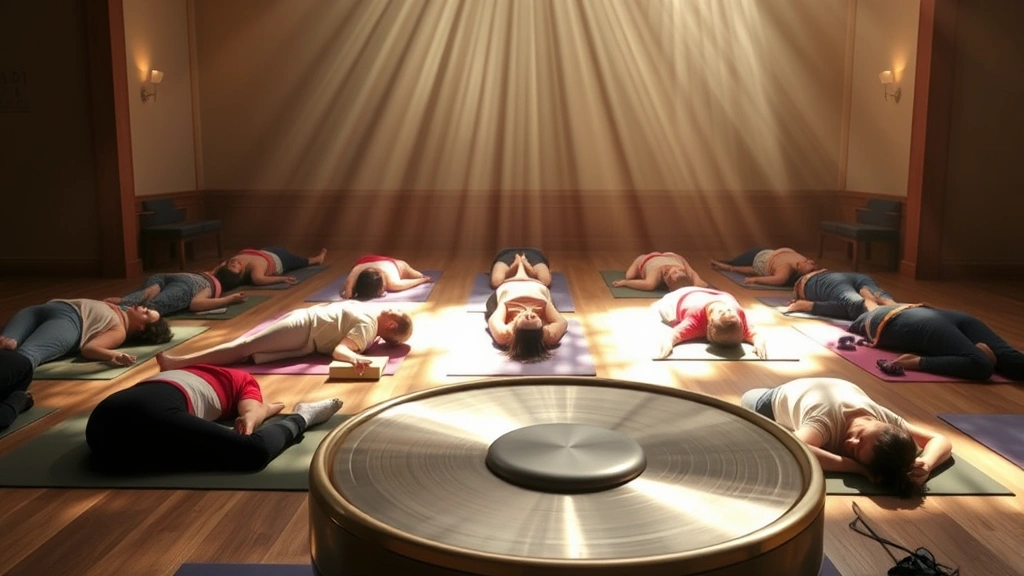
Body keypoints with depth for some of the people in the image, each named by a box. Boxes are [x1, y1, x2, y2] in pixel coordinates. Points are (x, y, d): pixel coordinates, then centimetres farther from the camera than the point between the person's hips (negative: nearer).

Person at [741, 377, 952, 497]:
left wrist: (926, 464, -54)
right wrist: (859, 469, -69)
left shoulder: (887, 418, -41)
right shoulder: (826, 419, -53)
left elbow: (941, 440, -32)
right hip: (785, 398, -2)